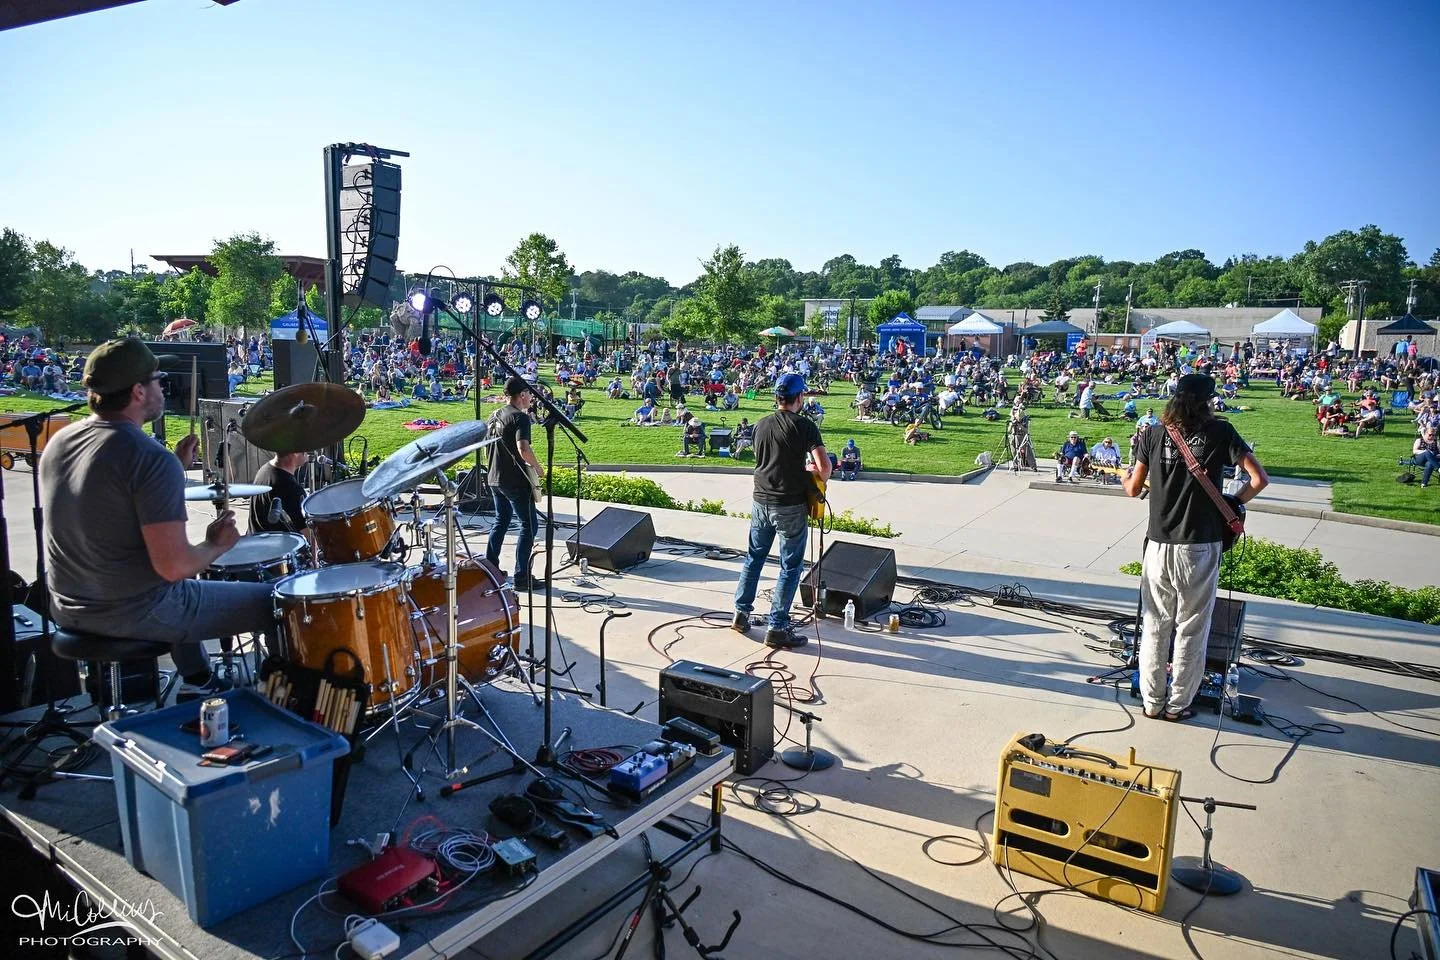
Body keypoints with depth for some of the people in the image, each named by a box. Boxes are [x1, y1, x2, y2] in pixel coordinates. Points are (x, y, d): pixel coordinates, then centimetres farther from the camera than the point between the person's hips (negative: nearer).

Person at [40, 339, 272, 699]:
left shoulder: (58, 442, 2)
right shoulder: (152, 460, -25)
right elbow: (173, 566, -28)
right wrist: (217, 544, -8)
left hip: (68, 609, 9)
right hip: (136, 613, -9)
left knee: (185, 591, 37)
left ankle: (199, 682, 41)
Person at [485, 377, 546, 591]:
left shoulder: (495, 415, 10)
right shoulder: (520, 417, -16)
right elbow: (523, 449, -30)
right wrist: (538, 468, -16)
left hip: (495, 479, 9)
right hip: (515, 481, -9)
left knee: (501, 522, 21)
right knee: (529, 525, -2)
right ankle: (522, 577, -3)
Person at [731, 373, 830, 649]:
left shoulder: (761, 425, 7)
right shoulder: (805, 426, -11)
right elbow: (824, 466, -20)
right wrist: (820, 479, 2)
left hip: (760, 501, 6)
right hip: (791, 505, -6)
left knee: (754, 557, 20)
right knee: (790, 567, 3)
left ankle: (741, 613, 25)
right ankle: (777, 628, 5)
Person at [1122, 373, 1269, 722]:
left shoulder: (1154, 434, 3)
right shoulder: (1220, 431, -2)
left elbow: (1134, 489, 6)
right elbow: (1260, 479, -7)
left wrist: (1125, 474, 28)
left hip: (1158, 543, 2)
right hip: (1200, 545, -2)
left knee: (1155, 625, 13)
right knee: (1191, 628, 10)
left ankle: (1152, 702, 21)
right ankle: (1177, 705, 19)